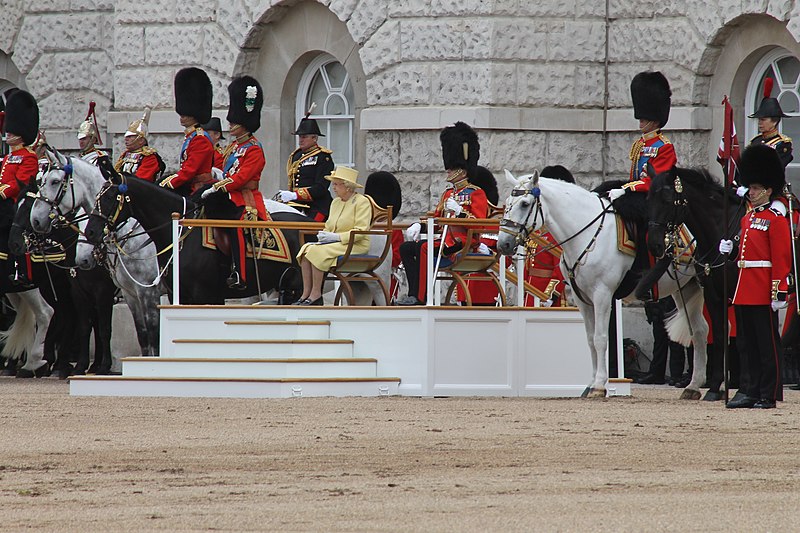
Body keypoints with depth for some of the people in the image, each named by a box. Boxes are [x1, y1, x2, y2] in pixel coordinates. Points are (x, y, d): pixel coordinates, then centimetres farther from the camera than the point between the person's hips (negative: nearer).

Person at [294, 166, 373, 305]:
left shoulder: (362, 202, -8)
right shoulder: (336, 202, 18)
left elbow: (360, 231, -16)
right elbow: (329, 226, 23)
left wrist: (337, 237, -20)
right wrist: (323, 235, -1)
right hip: (335, 243, 8)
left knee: (318, 251, -28)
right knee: (306, 248, -16)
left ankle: (316, 294, -23)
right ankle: (306, 294, -21)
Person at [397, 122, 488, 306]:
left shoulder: (476, 194, -3)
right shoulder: (448, 194, 22)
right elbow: (436, 220, 23)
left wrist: (459, 211, -26)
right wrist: (418, 226, 4)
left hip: (463, 244, -9)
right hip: (446, 242, 9)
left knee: (424, 248, -30)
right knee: (406, 248, -4)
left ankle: (420, 298, -29)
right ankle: (414, 294, -17)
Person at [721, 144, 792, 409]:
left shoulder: (776, 219, -7)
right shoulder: (747, 218, 17)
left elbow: (782, 258, -12)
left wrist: (779, 291, -18)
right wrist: (729, 249, 3)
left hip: (764, 293, -8)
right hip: (744, 292, 8)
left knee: (767, 343, -3)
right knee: (748, 344, 10)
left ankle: (769, 395, 0)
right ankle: (752, 391, 15)